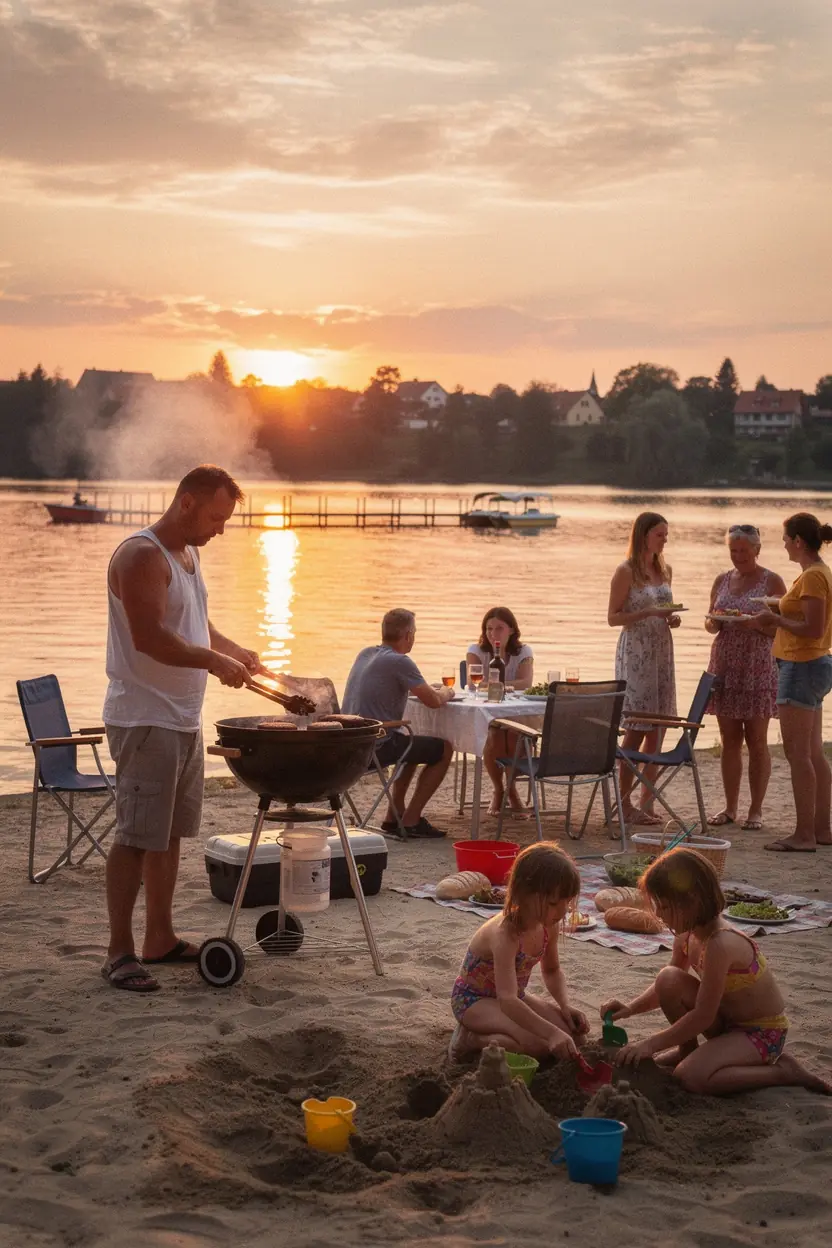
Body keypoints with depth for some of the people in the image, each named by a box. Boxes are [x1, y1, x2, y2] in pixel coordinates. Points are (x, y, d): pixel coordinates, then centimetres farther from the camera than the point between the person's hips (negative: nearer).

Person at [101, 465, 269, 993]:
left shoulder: (187, 554, 16)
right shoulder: (142, 555, -15)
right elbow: (148, 637, -24)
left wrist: (237, 652, 15)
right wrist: (214, 661, -23)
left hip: (183, 720, 10)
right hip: (144, 721, -10)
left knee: (169, 834, 15)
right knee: (136, 838, -7)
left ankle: (160, 938, 24)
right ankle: (119, 953, -2)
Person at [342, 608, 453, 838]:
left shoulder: (365, 654, 12)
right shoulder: (399, 661, -15)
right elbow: (433, 701, -13)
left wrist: (435, 690, 23)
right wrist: (446, 693, 10)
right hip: (376, 748, -9)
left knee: (413, 745, 33)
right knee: (443, 749, 6)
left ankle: (393, 818, 29)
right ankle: (410, 821, 8)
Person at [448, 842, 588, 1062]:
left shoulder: (550, 926, -9)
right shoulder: (505, 934, -34)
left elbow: (551, 971, 11)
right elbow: (507, 1000, -43)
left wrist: (565, 1006, -8)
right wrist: (552, 1033, -52)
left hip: (514, 996, 9)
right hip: (473, 1000, -9)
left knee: (572, 1027, -7)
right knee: (539, 1044, -28)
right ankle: (471, 1039, -9)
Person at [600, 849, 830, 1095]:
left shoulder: (720, 944, -31)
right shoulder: (687, 934, -4)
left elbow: (703, 1016, -26)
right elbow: (668, 987, 12)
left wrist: (651, 1044, -19)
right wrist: (631, 1008, -5)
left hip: (762, 1034, -8)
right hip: (728, 1022, 8)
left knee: (691, 1076, -28)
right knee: (668, 979, -14)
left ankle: (783, 1071, -9)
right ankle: (687, 1049, 10)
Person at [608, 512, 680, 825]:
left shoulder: (665, 570, 12)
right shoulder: (626, 571, -7)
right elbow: (613, 617, -8)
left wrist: (671, 619, 0)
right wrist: (648, 612, -20)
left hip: (662, 651, 7)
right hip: (636, 652, -7)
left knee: (657, 728, 5)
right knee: (637, 728, -8)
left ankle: (647, 802, 10)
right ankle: (624, 801, -1)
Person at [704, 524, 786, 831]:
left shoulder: (772, 581, -1)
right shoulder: (722, 581, 12)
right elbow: (710, 623, 17)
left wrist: (753, 623, -22)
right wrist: (714, 622, -6)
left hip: (758, 667, -4)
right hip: (725, 665, 4)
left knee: (757, 742, -1)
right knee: (729, 740, 7)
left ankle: (756, 811, 5)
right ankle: (730, 808, 13)